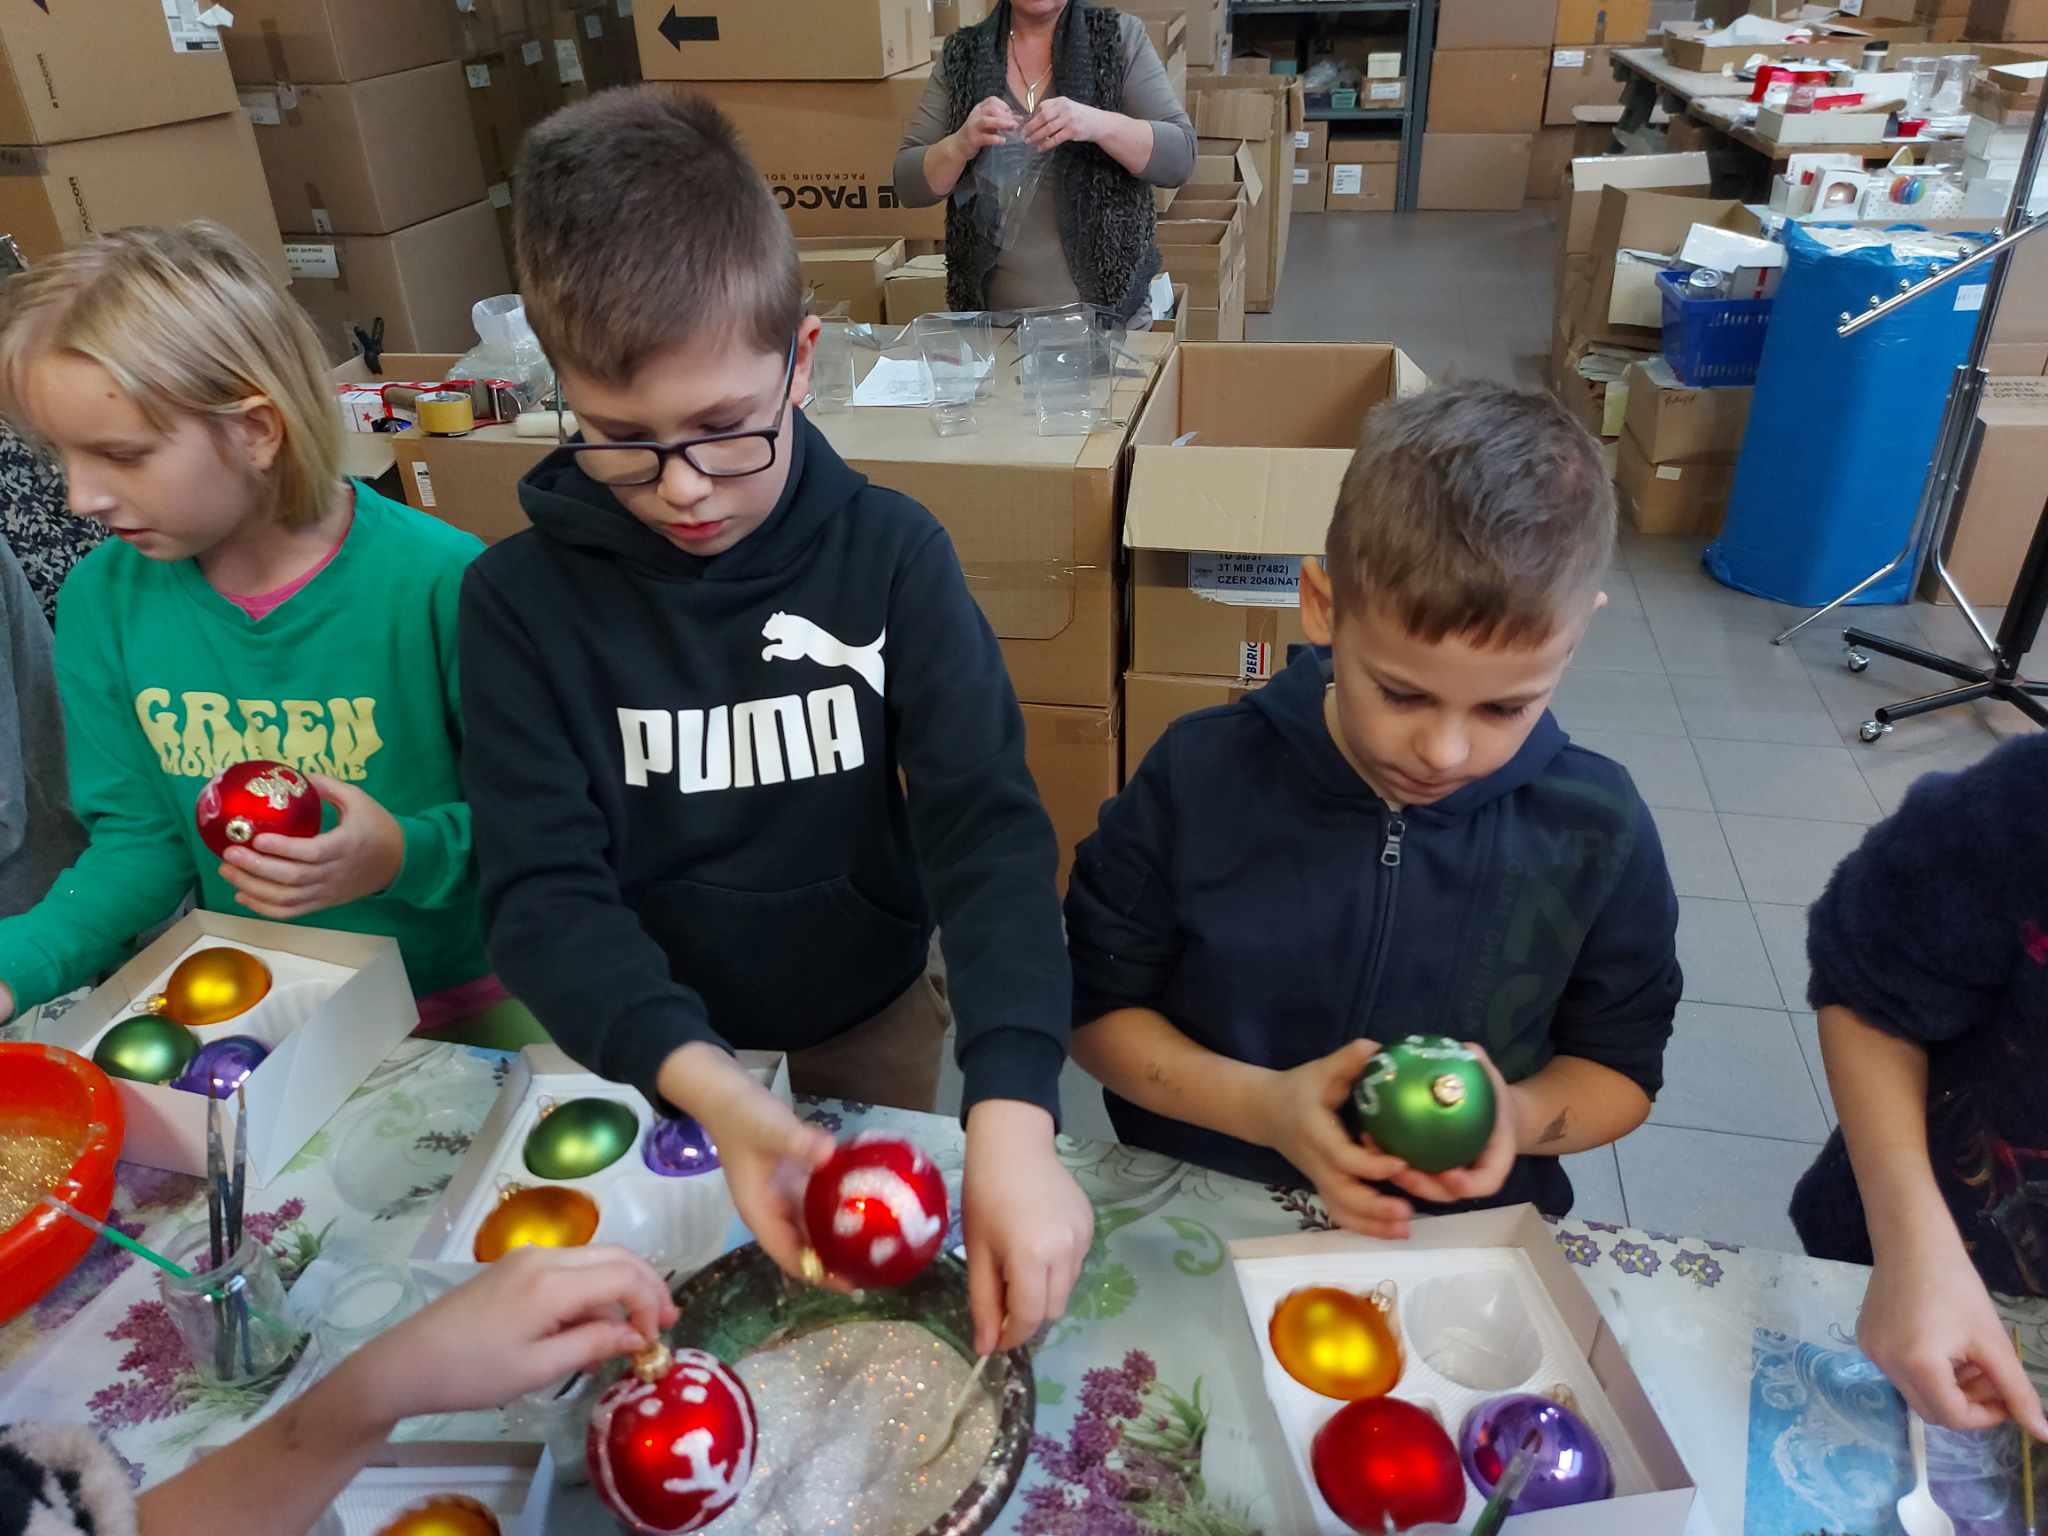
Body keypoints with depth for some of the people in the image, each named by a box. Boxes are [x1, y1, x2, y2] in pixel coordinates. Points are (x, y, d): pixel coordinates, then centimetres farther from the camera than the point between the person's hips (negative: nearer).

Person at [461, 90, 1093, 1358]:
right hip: (657, 1036, 0)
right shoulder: (525, 597, -18)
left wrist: (1012, 1111, -41)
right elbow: (545, 890, -20)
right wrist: (708, 1086, -39)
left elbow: (987, 824, -27)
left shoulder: (889, 553, -19)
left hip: (873, 1003, 1)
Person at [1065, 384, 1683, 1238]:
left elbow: (1620, 1071, 7)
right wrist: (1264, 1105, -17)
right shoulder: (1198, 779, -11)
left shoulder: (1597, 833, -7)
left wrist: (1516, 1115, -15)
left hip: (1471, 1247, 1)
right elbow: (1098, 1008, -2)